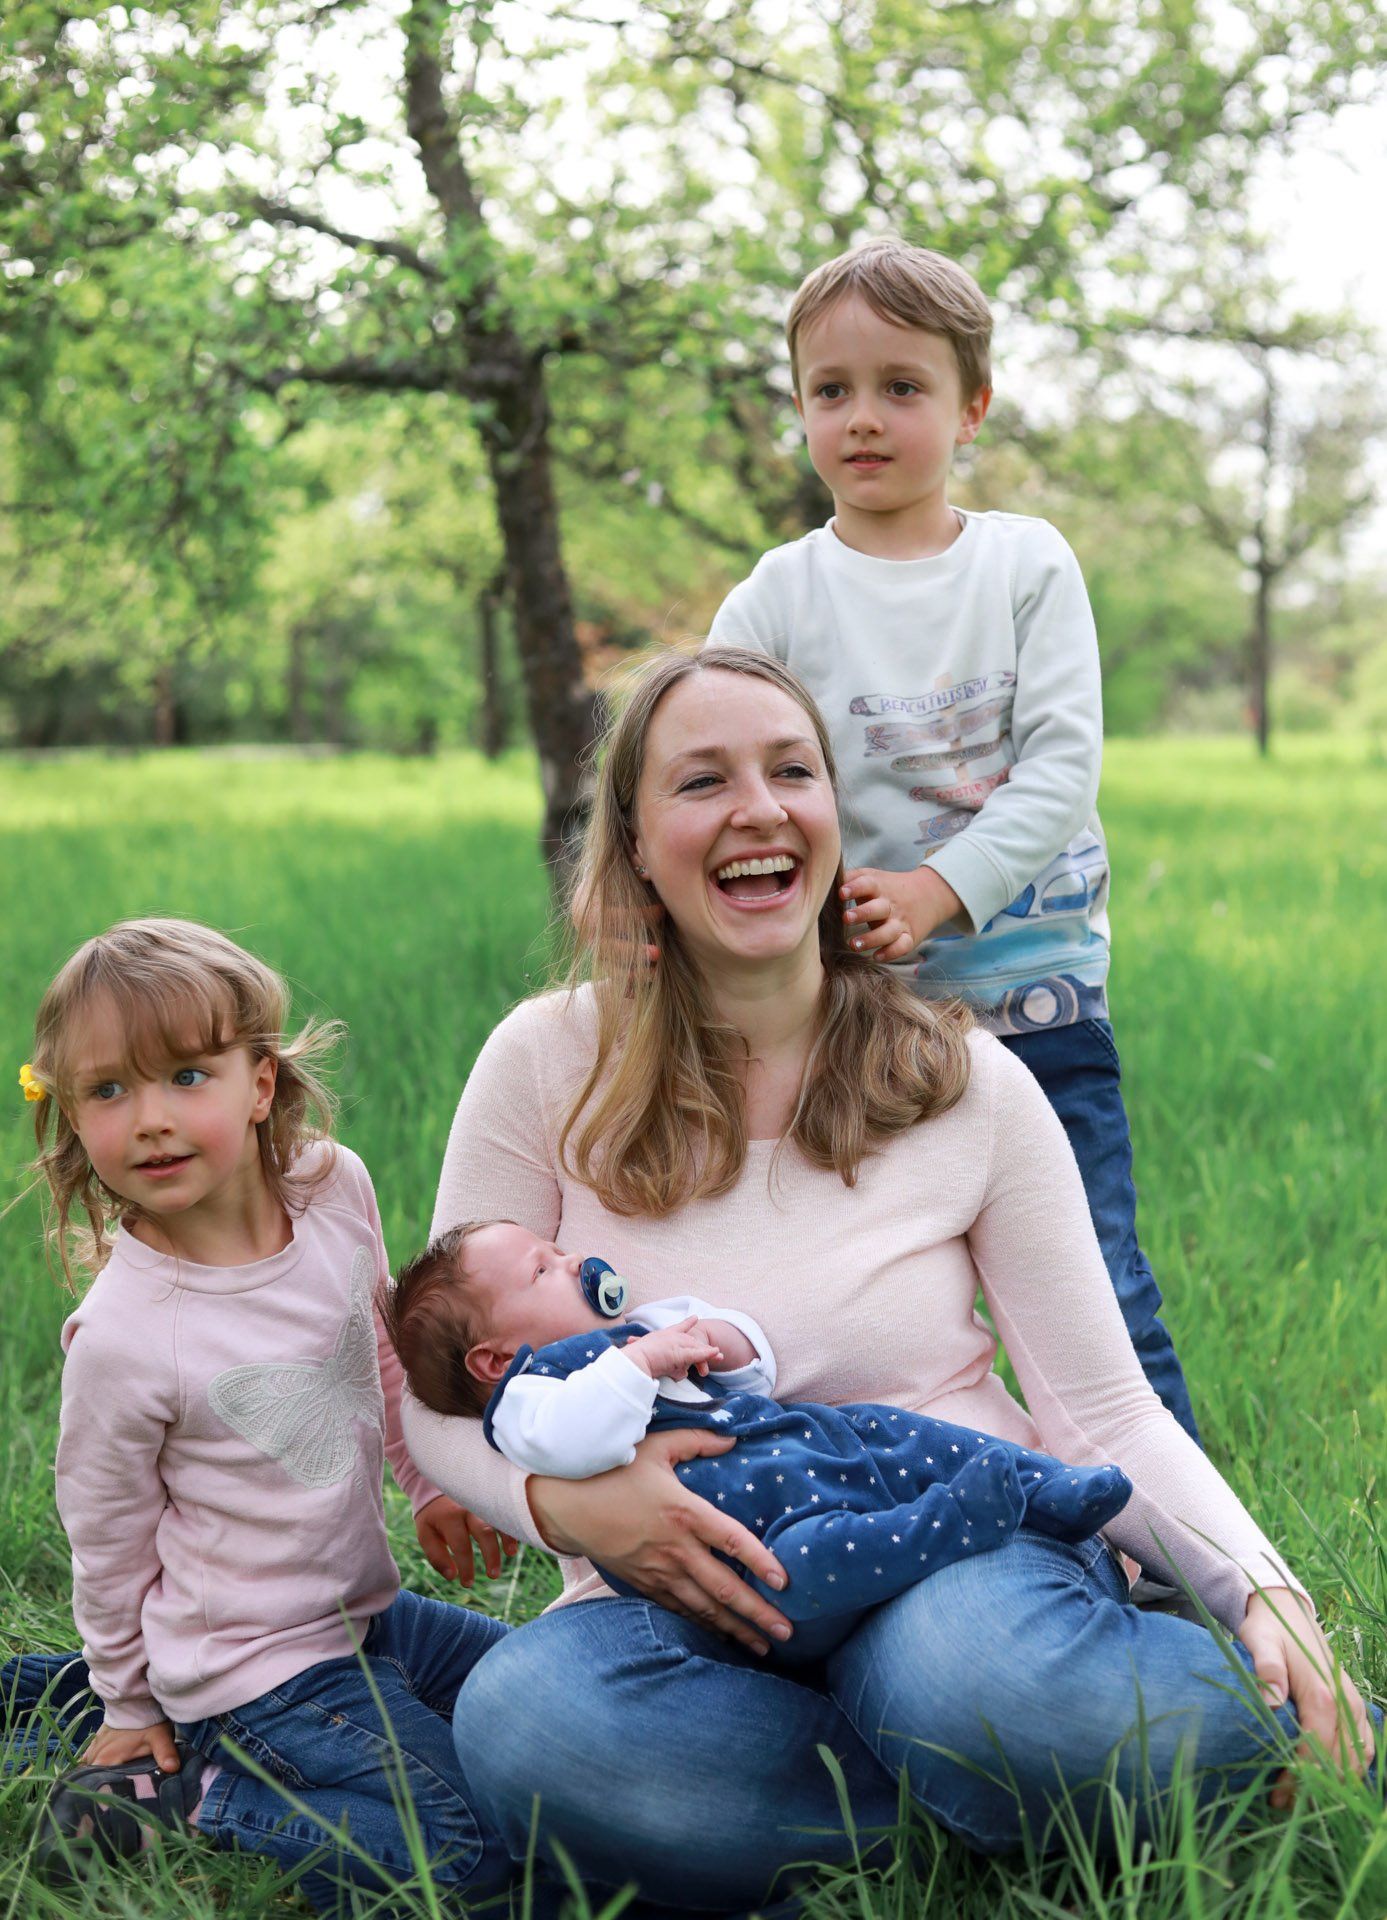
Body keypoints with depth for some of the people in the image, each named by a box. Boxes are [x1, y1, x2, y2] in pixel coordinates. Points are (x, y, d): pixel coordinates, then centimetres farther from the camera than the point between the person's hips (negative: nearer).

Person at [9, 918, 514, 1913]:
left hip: (359, 1600, 7)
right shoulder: (123, 1335, -24)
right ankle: (182, 1793, 0)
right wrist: (130, 1706, 4)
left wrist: (433, 1482, 19)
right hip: (262, 1662, -7)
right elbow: (108, 1535, -8)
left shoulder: (338, 1185, -9)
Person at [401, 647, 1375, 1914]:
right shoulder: (548, 1065, -3)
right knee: (521, 1723, -34)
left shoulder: (973, 1089, -1)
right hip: (686, 1599, 2)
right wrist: (562, 1500, -21)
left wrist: (1263, 1590, -18)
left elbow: (1109, 1411, -1)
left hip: (967, 1541, -1)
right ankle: (1014, 1770, -15)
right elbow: (444, 1402, 1)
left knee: (975, 1679, -38)